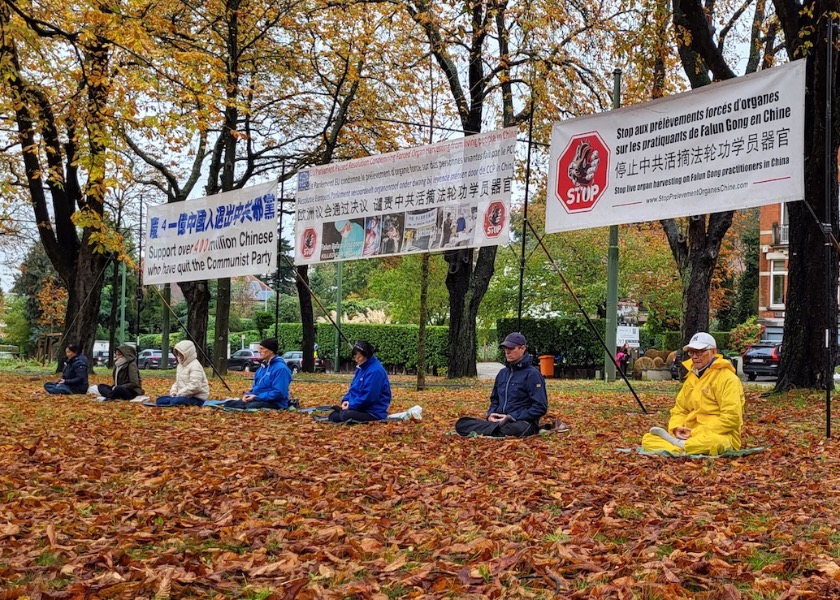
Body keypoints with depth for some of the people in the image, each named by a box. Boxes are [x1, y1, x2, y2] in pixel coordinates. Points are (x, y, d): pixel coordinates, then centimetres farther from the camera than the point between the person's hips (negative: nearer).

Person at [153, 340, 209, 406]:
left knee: (175, 401, -38)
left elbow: (194, 387, -26)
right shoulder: (180, 365, 15)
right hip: (184, 396, 10)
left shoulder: (195, 366, -17)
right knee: (160, 399, -6)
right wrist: (173, 391, 2)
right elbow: (177, 382, 24)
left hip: (197, 398, -10)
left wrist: (179, 394, -20)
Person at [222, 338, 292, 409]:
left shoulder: (280, 368, -15)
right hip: (258, 399, 10)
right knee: (228, 404, -5)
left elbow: (278, 393, -22)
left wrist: (256, 397, -18)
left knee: (250, 407, -39)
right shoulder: (264, 365, 17)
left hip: (274, 403, -10)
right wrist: (248, 394, 2)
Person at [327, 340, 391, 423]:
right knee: (333, 416, 6)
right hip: (359, 406, 10)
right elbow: (353, 388, 20)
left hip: (373, 412, -10)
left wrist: (351, 405, -17)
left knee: (347, 415, -36)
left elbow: (368, 397, -23)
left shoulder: (375, 371, -19)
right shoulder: (361, 368, 13)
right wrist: (346, 400, 0)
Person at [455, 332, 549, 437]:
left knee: (514, 428, -45)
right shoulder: (503, 373, 18)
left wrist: (511, 417, -16)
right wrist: (490, 414, 3)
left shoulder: (531, 374, -5)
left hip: (521, 422, -6)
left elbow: (540, 408, -12)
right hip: (499, 420, 7)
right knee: (461, 424, -15)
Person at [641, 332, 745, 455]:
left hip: (718, 435, -8)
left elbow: (731, 417, -17)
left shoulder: (727, 378, -7)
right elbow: (679, 409, 19)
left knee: (713, 443, -45)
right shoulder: (692, 377, 19)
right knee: (648, 439, -10)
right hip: (690, 434, 8)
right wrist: (676, 428, -5)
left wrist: (699, 432, -19)